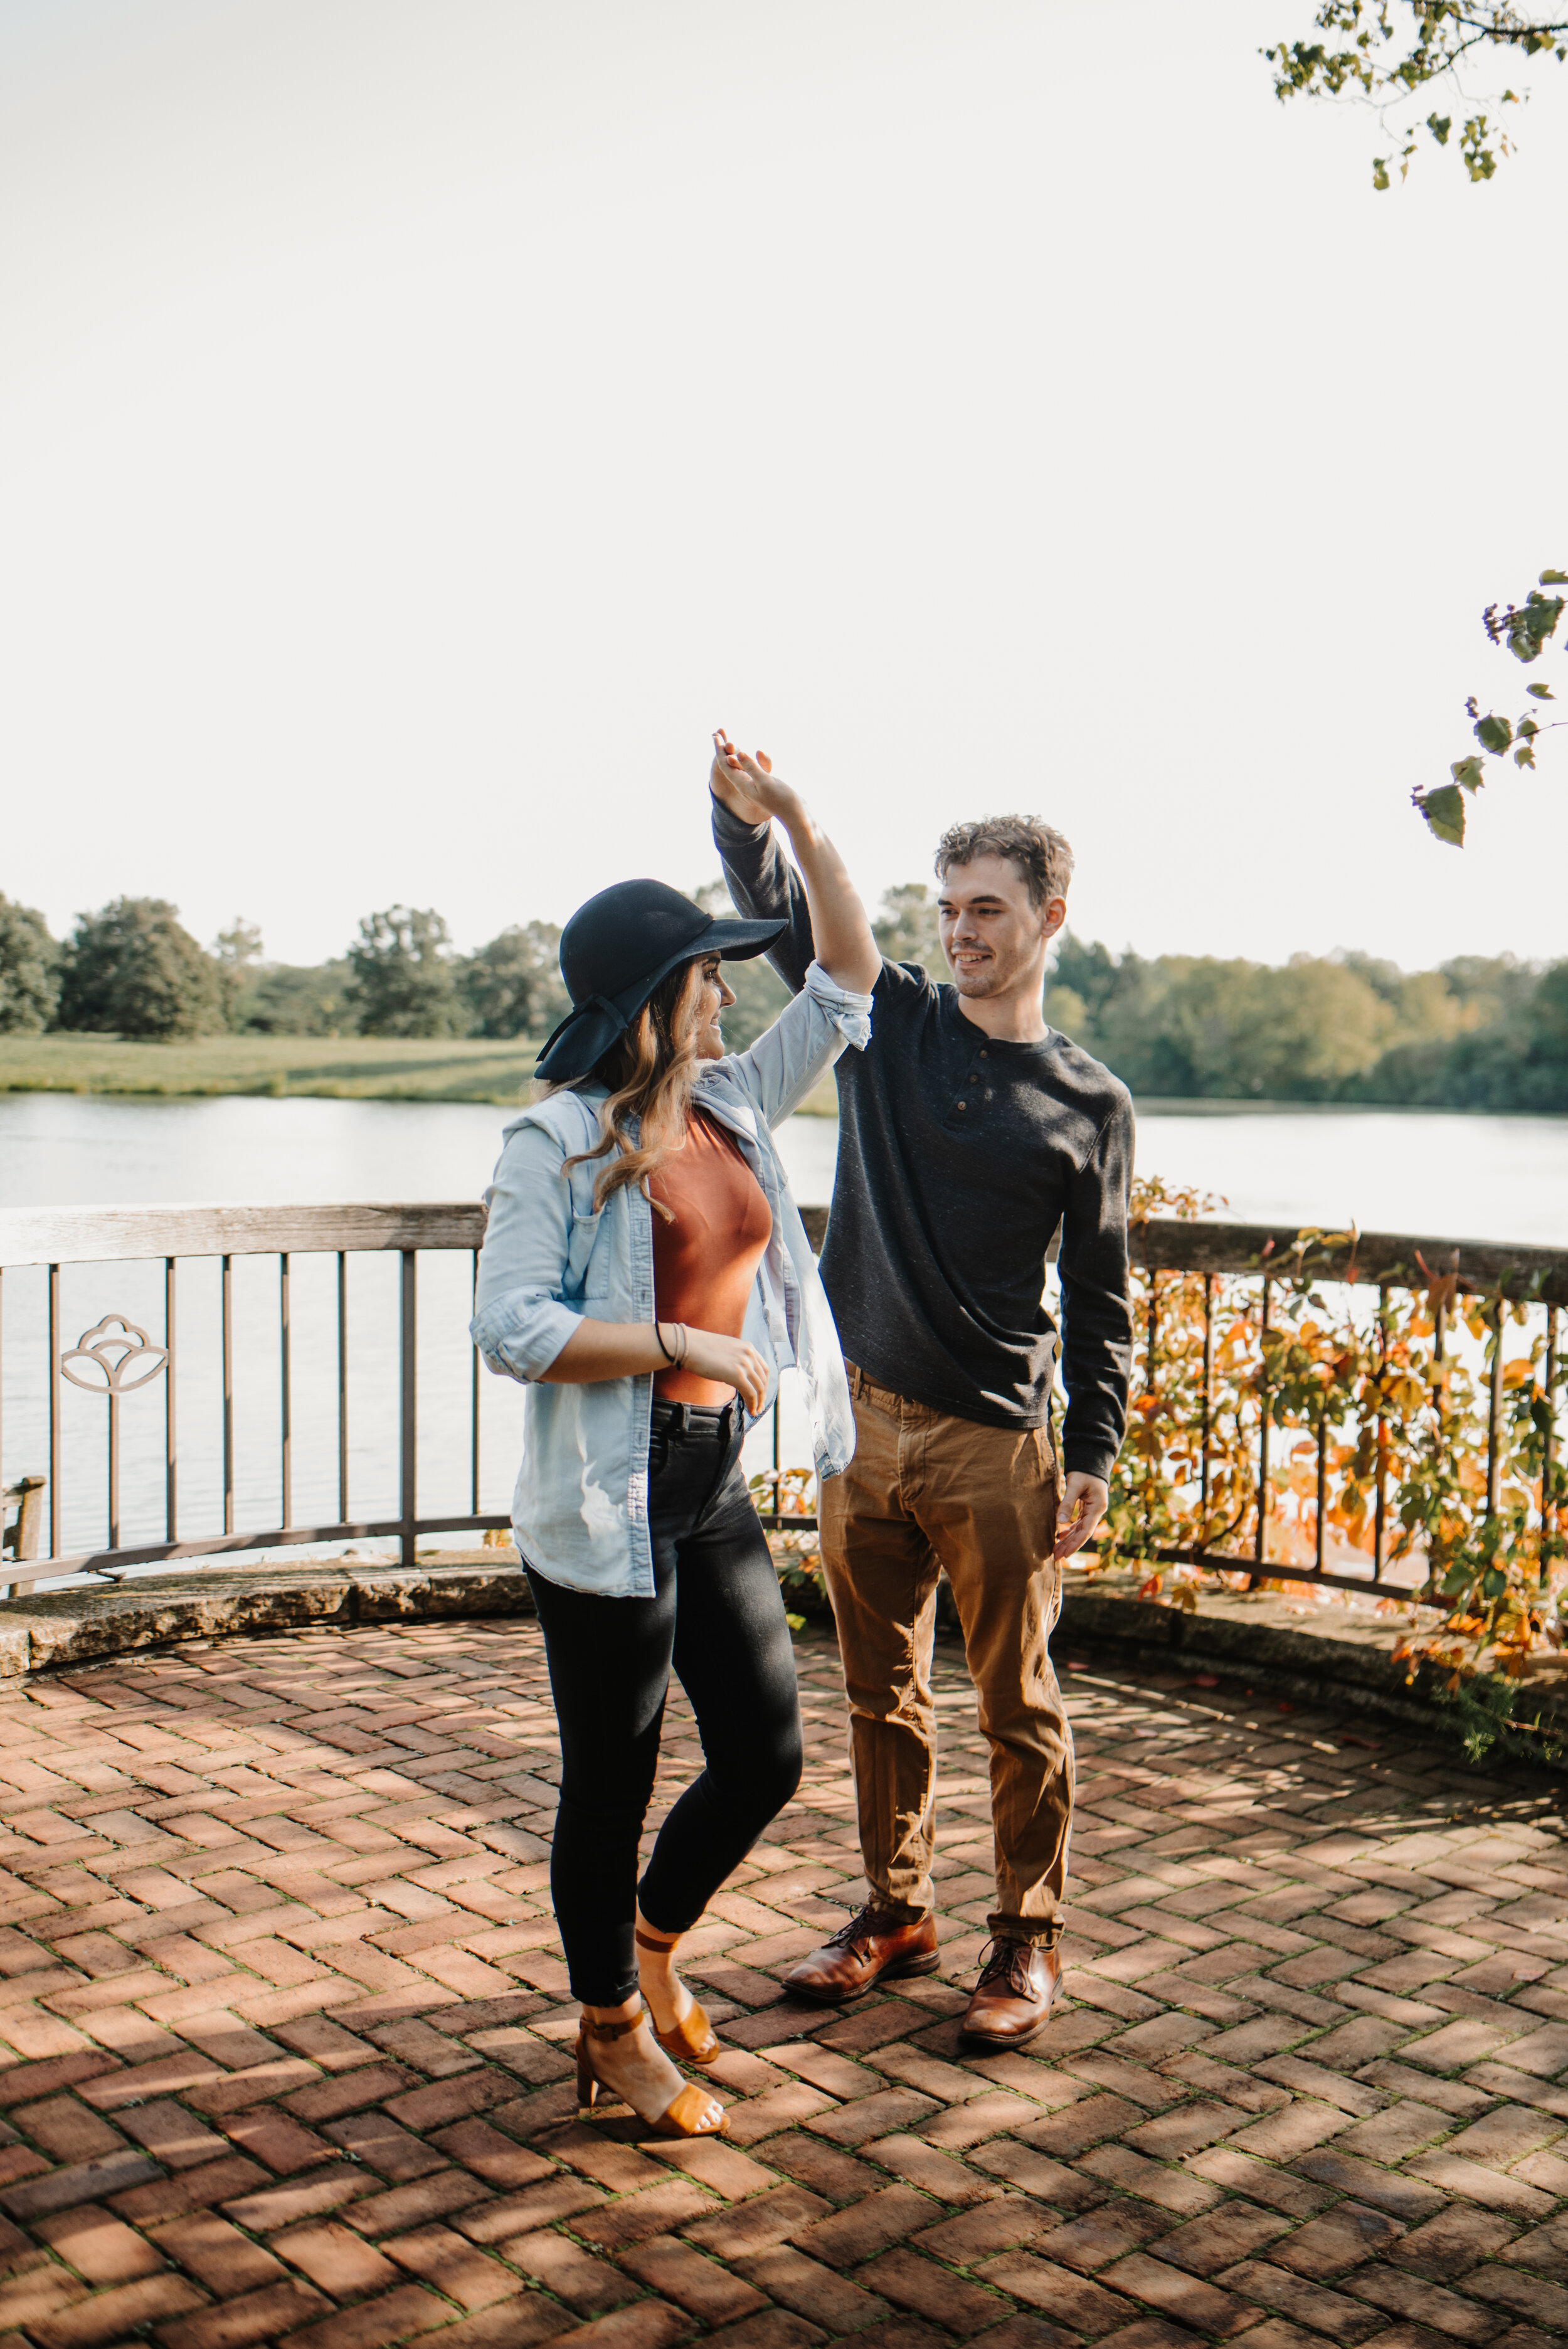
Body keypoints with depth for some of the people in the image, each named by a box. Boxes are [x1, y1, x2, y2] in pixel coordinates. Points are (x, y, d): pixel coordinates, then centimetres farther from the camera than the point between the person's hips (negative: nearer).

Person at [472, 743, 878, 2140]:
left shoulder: (735, 1107, 8)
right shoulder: (559, 1143, -13)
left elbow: (849, 985, 14)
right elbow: (511, 1328, -19)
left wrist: (800, 824, 8)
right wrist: (683, 1344, -20)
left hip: (718, 1494, 7)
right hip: (606, 1509, -7)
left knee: (767, 1758, 10)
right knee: (613, 1783, 8)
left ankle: (654, 1936, 38)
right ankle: (615, 2027, 29)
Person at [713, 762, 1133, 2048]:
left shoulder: (1091, 1103, 0)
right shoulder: (888, 1017, 5)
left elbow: (1099, 1299, 3)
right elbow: (781, 909, -2)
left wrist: (1095, 1455, -3)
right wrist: (746, 818, -23)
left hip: (996, 1437, -3)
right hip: (865, 1419, 3)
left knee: (1019, 1706, 5)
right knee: (882, 1693, 14)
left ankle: (1029, 1939, 22)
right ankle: (898, 1911, 31)